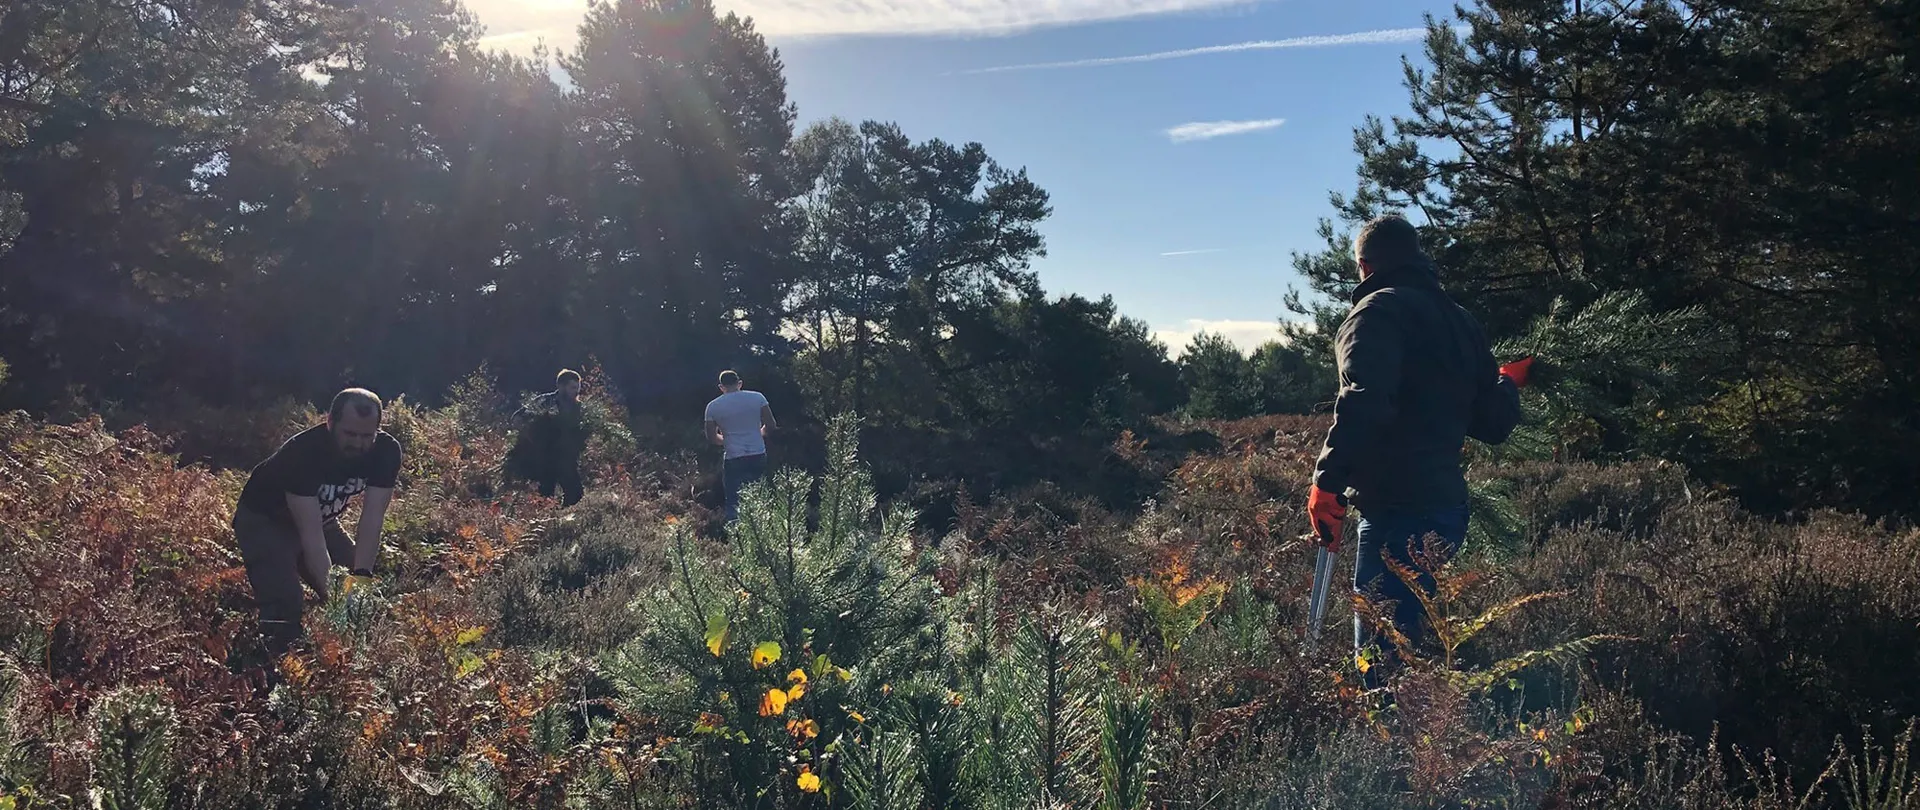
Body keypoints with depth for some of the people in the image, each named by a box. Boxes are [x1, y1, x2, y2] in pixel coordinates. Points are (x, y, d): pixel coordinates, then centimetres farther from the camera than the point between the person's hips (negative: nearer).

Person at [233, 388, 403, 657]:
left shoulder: (386, 451, -23)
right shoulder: (302, 452, -36)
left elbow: (372, 519, -25)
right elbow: (311, 534, -39)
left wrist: (361, 575, -36)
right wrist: (332, 593, -44)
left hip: (322, 519, 5)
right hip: (264, 521, -5)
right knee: (287, 606, -24)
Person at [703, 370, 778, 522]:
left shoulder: (713, 406, -1)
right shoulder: (757, 397, -1)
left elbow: (711, 437, 1)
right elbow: (771, 425, -2)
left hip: (734, 459, -2)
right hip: (758, 456, 2)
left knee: (733, 503, 7)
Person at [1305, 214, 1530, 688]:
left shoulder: (1379, 310, -6)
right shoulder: (1459, 321, 19)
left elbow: (1364, 402, -24)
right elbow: (1495, 424, 20)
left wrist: (1327, 481, -21)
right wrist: (1507, 383, 40)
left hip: (1398, 512, -9)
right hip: (1447, 507, 9)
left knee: (1382, 659, -10)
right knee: (1418, 647, 19)